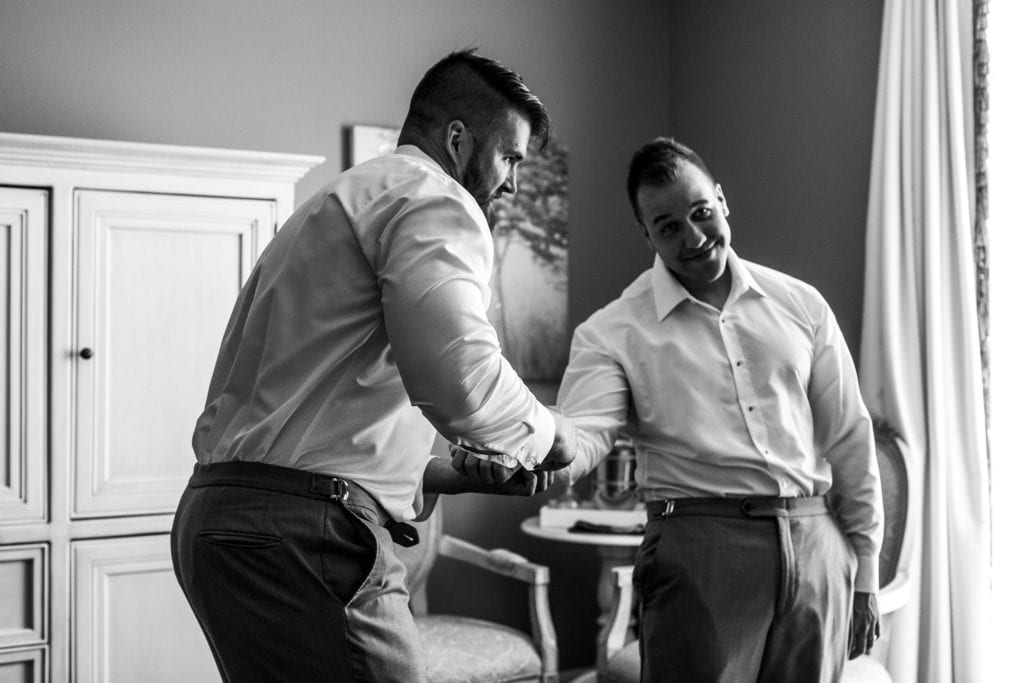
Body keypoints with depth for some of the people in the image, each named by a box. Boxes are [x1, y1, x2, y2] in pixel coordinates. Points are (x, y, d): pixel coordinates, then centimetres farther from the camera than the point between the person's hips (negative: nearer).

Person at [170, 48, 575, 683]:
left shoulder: (347, 195, 26)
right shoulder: (432, 196, -5)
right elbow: (460, 379, -24)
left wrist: (459, 476, 19)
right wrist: (546, 430, -3)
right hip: (303, 535, -11)